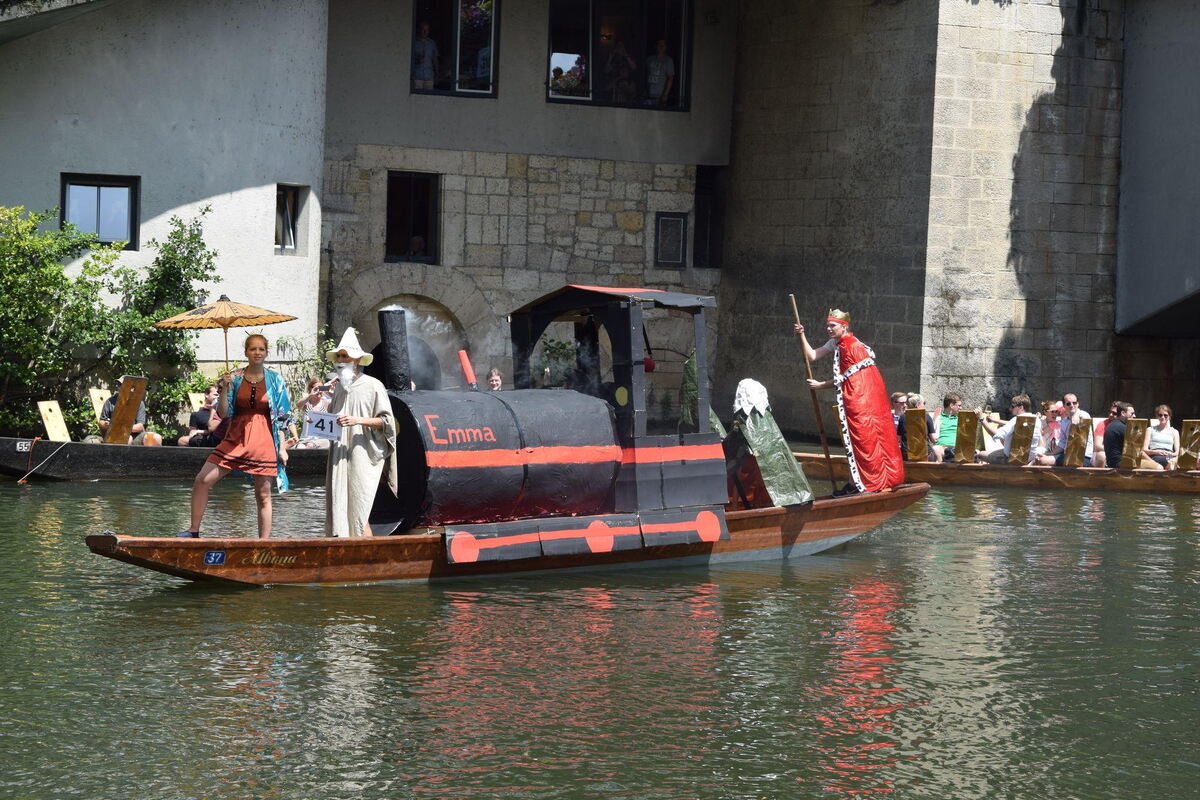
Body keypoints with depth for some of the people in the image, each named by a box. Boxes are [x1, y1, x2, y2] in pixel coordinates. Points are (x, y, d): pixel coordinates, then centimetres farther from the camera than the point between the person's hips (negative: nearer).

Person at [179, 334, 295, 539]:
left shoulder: (275, 380, 4)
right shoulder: (234, 378, 5)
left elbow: (281, 417, 5)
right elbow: (223, 413, 2)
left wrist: (282, 447, -1)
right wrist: (224, 389, -12)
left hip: (264, 442, -1)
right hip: (235, 438, 2)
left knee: (263, 495, 1)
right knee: (202, 481, -6)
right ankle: (193, 531, 4)